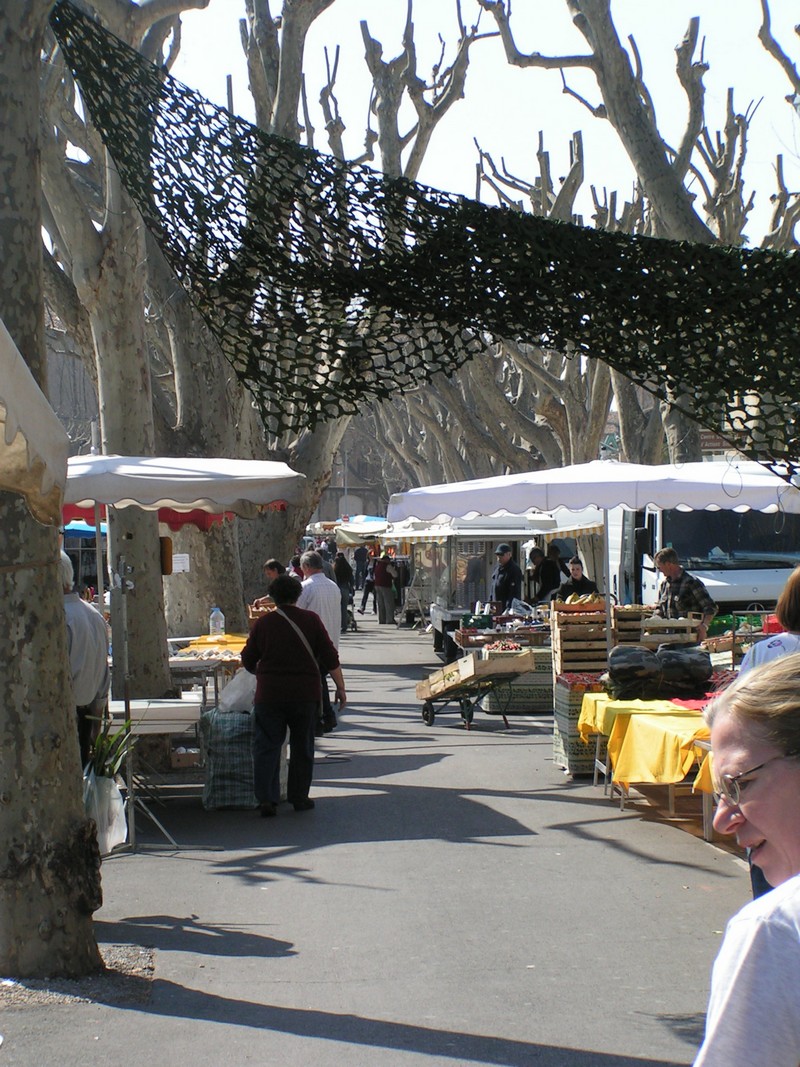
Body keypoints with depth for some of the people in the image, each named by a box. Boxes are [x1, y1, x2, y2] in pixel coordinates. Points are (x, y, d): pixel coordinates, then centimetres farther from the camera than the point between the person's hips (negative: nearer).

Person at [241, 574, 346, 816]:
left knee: (267, 746, 4)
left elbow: (247, 660, 7)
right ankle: (299, 798, 16)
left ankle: (267, 798, -5)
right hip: (306, 694, 1)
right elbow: (330, 657, -3)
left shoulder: (263, 623, -2)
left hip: (270, 694, -1)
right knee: (302, 747, 12)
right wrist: (340, 687, 6)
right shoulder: (311, 620, -3)